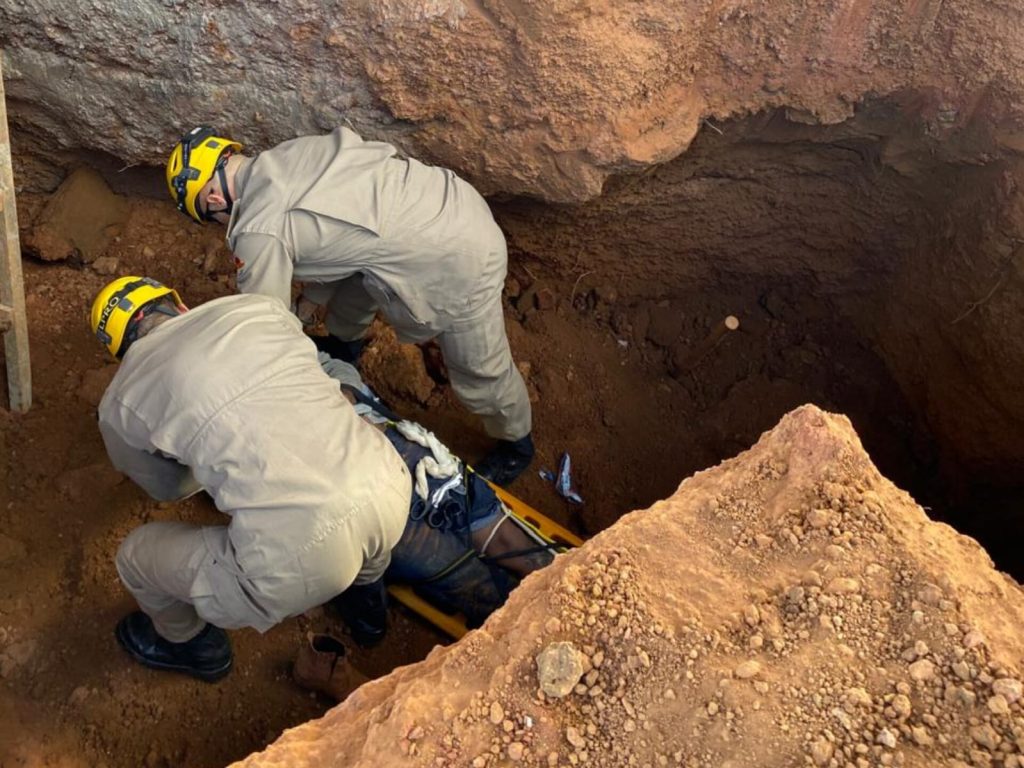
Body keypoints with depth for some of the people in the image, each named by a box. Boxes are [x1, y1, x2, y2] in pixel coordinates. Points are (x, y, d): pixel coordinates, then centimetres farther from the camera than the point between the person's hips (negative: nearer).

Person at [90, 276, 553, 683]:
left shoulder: (121, 402, 10)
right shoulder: (255, 307, 15)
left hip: (298, 565, -4)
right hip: (389, 495, 4)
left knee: (136, 554, 22)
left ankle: (189, 644, 53)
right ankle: (364, 594, 60)